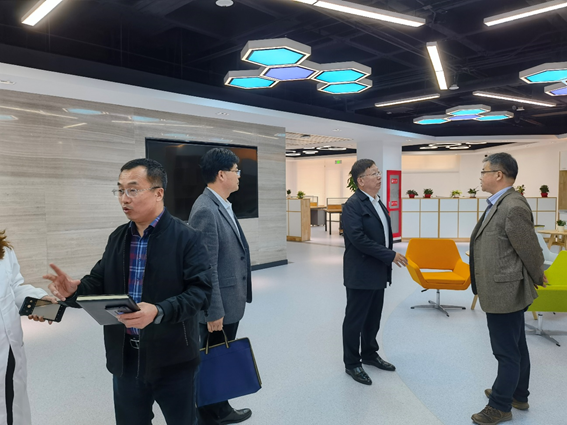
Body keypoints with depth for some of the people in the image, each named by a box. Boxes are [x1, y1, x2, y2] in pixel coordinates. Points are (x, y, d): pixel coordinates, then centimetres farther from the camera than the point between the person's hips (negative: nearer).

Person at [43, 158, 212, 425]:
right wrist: (75, 290, -13)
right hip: (125, 357, 5)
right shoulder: (117, 237, 8)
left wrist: (159, 311, -33)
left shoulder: (187, 238, -11)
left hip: (172, 359, -5)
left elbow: (200, 290, -19)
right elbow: (100, 282, 9)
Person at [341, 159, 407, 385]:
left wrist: (389, 259, 10)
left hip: (378, 273, 8)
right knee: (355, 320, 6)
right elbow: (358, 239, -26)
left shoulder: (378, 202, 12)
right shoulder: (353, 205, -16)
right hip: (360, 274, -8)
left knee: (373, 318, 19)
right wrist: (390, 255, -21)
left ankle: (369, 354, 37)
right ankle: (352, 363, 20)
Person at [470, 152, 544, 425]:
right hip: (504, 291, 10)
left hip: (505, 293, -10)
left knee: (507, 351, 6)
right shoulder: (497, 205, 7)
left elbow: (531, 251, -16)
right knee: (516, 347, 22)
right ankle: (518, 395, 39)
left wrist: (536, 280, 1)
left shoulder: (513, 207, -23)